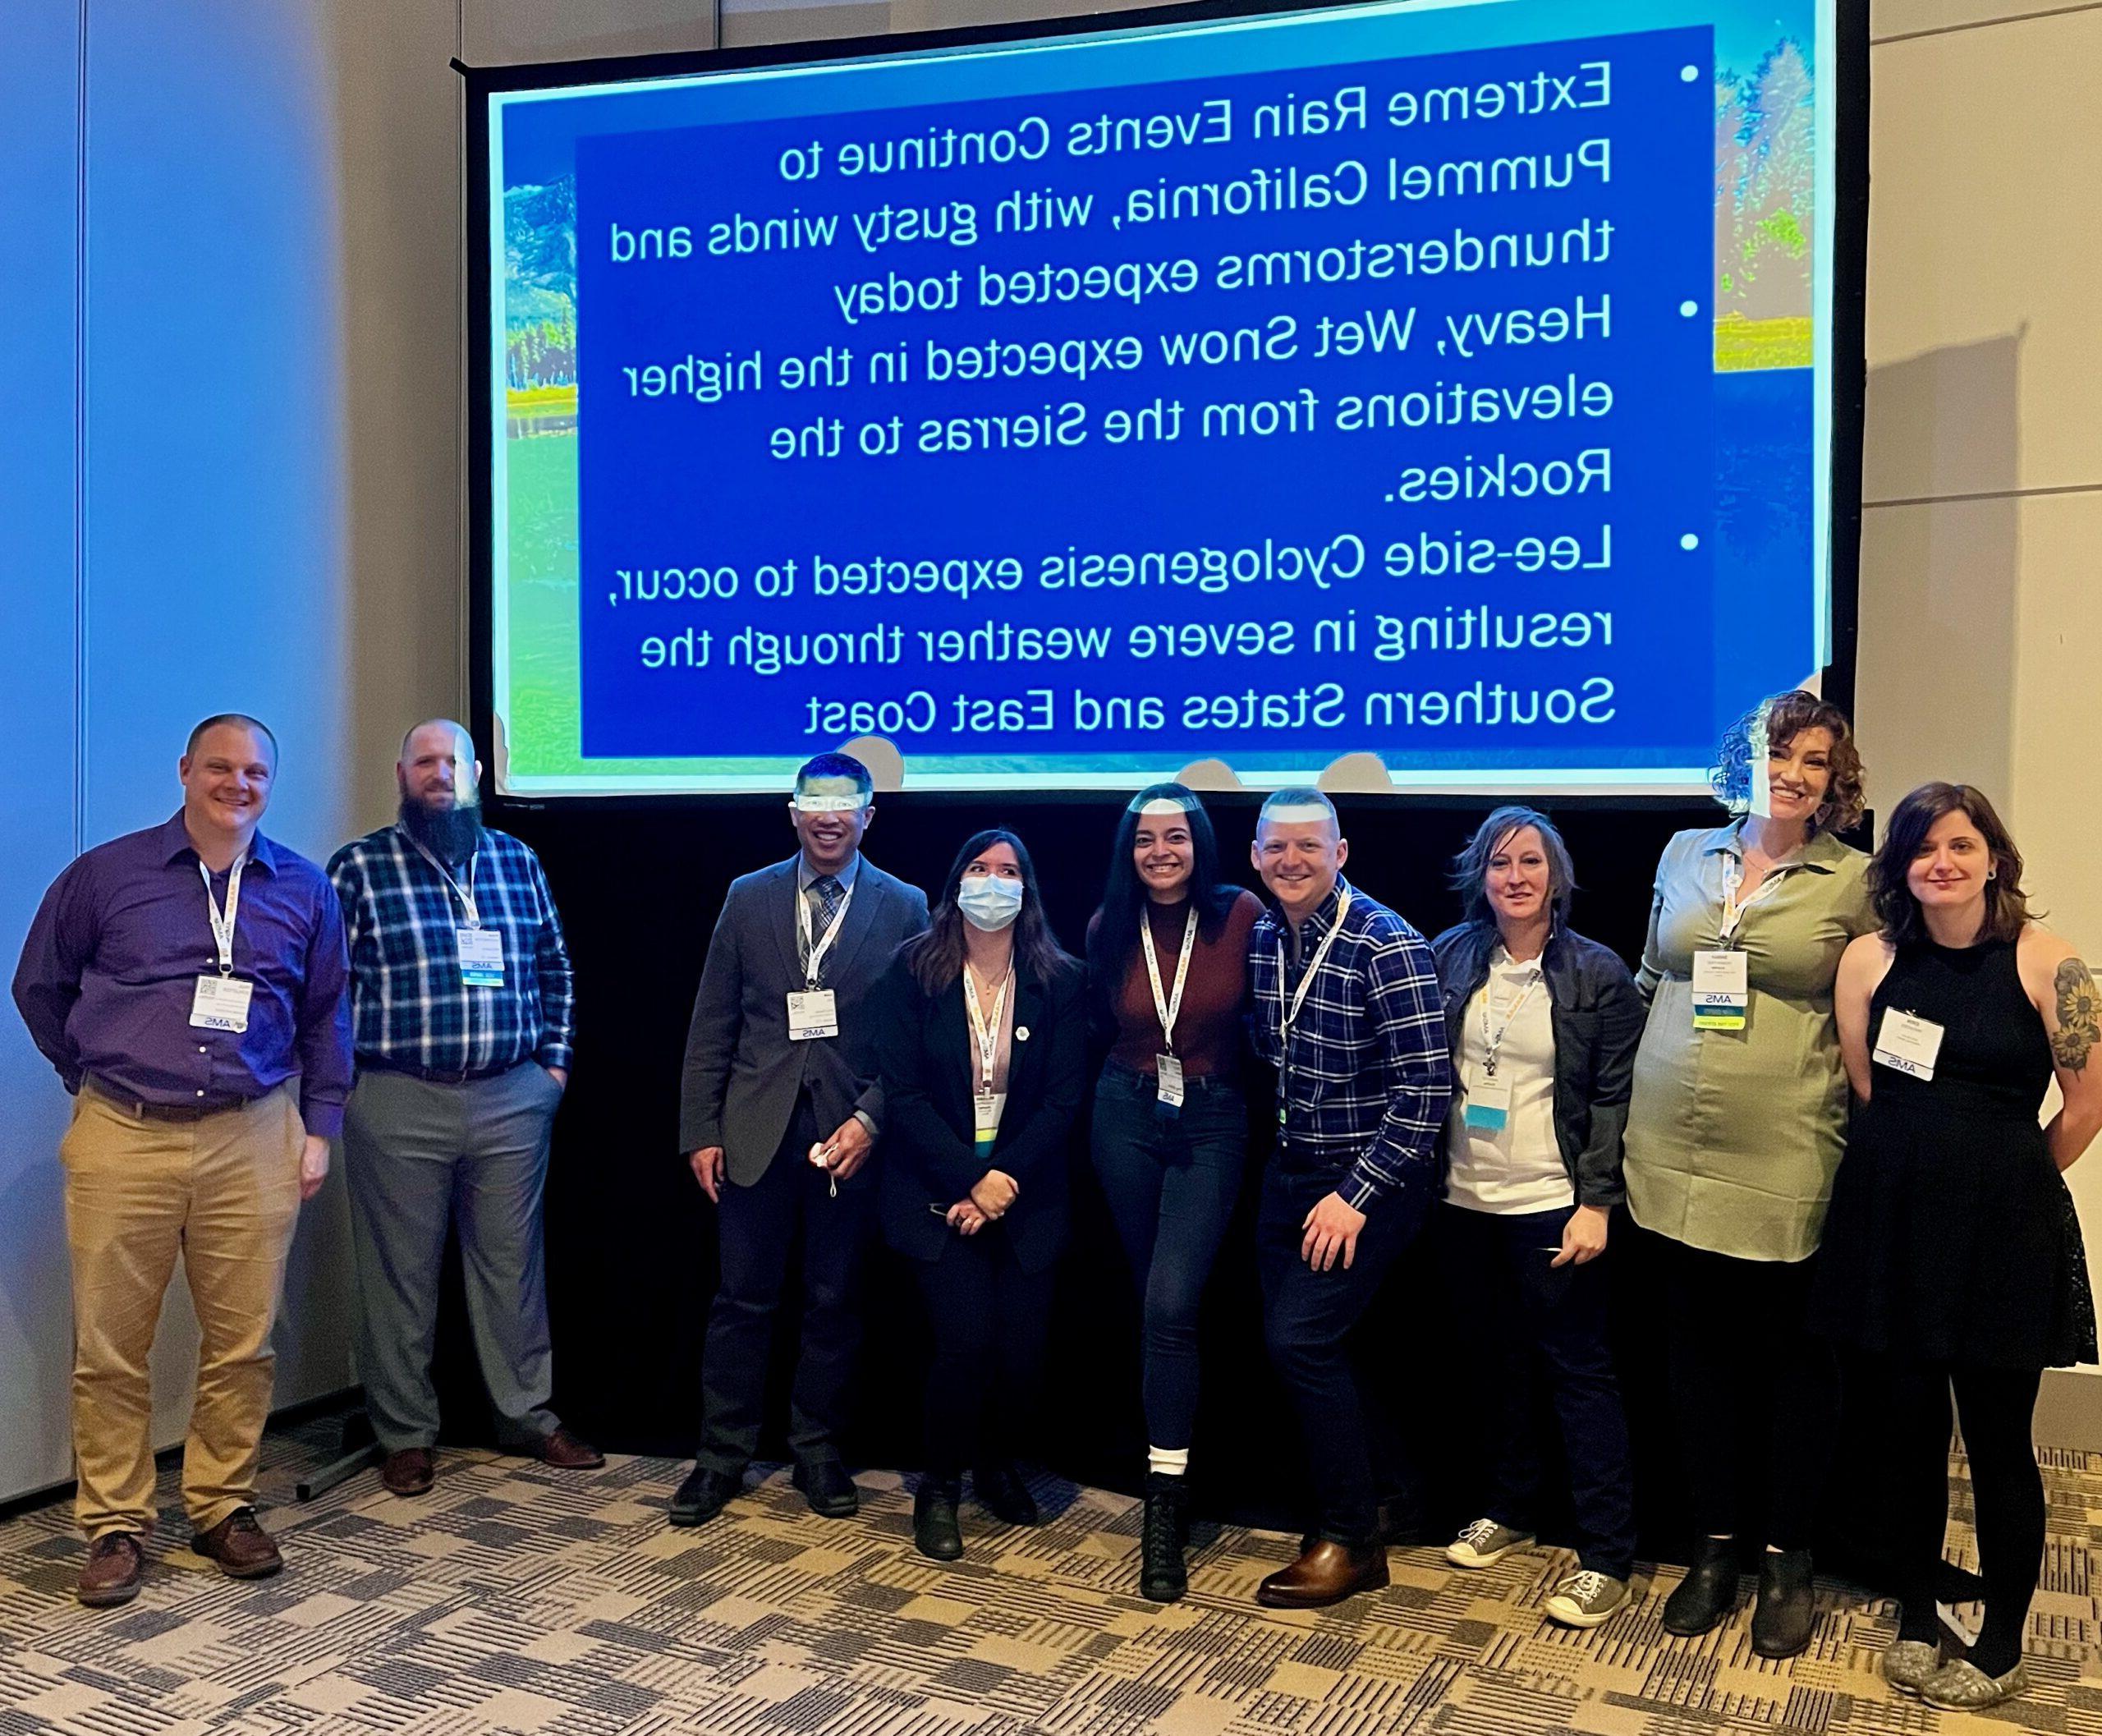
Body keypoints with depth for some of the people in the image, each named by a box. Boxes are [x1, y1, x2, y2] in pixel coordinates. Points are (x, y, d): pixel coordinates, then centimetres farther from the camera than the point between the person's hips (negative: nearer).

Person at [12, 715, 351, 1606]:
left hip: (253, 1141, 1)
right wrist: (93, 1077, 11)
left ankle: (222, 1507, 21)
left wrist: (319, 1124, 9)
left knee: (242, 1341, 5)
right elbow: (39, 987, 14)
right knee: (110, 1345, 3)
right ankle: (115, 1525, 16)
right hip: (123, 1139, -1)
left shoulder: (304, 889, 8)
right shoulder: (105, 874, 4)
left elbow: (326, 1016, 14)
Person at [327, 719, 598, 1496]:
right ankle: (406, 1435, 19)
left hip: (512, 1098, 3)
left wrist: (554, 1059, 10)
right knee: (401, 1273, 6)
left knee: (512, 1264, 11)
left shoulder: (517, 861, 10)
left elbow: (554, 968, 15)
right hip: (398, 1103, -3)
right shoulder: (359, 866, 0)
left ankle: (527, 1414, 24)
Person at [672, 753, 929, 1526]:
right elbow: (712, 1027, 6)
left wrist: (869, 1120, -13)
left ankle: (817, 1451, 26)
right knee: (742, 1301, 7)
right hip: (756, 1134, 1)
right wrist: (700, 1131, 1)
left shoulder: (904, 908, 0)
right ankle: (722, 1454, 21)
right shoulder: (748, 898, 6)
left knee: (834, 1304, 10)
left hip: (849, 1136, -1)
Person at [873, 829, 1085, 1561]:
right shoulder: (914, 972, -4)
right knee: (968, 1341, -15)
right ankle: (939, 1486, 10)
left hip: (1025, 1193, 2)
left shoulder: (1058, 981, -1)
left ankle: (999, 1466, 28)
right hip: (938, 1190, -2)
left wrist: (1004, 1179, -14)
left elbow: (1065, 1097, -3)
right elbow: (902, 1092, -7)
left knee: (1023, 1347, -3)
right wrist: (967, 1182, -15)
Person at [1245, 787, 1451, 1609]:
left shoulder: (1386, 945, -18)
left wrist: (1356, 1194, -21)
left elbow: (1426, 1089, -20)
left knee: (1301, 1339, -13)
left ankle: (1351, 1541, 4)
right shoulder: (1261, 938, 3)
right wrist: (1281, 1141, 12)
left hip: (1371, 1177, -7)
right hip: (1290, 1170, 7)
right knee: (1294, 1339, 8)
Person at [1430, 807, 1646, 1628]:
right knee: (1500, 1358, 16)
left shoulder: (1596, 972, -6)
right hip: (1466, 1198, 4)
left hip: (1551, 1204, -4)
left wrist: (1596, 1202, -12)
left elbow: (1614, 1098, -7)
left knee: (1579, 1370, 0)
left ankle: (1607, 1559, 8)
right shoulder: (1450, 957, 3)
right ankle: (1509, 1509, 34)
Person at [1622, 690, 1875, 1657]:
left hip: (1785, 1163, -3)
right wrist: (1639, 1086, 14)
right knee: (1697, 1348, 11)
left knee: (1793, 1356, 7)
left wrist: (1858, 1125, -5)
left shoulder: (1852, 883, -2)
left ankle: (1787, 1560, 23)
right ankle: (1713, 1548, 25)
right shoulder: (1685, 855, 9)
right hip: (1674, 1150, 3)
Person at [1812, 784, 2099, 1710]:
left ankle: (2001, 1650, 24)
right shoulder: (1870, 959, 1)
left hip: (2002, 1231, -2)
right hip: (1889, 1223, 2)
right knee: (1909, 1432, 12)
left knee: (1997, 1443, 7)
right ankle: (1915, 1621, 29)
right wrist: (1923, 1171, 9)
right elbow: (1863, 1091, 7)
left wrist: (2003, 1180, 8)